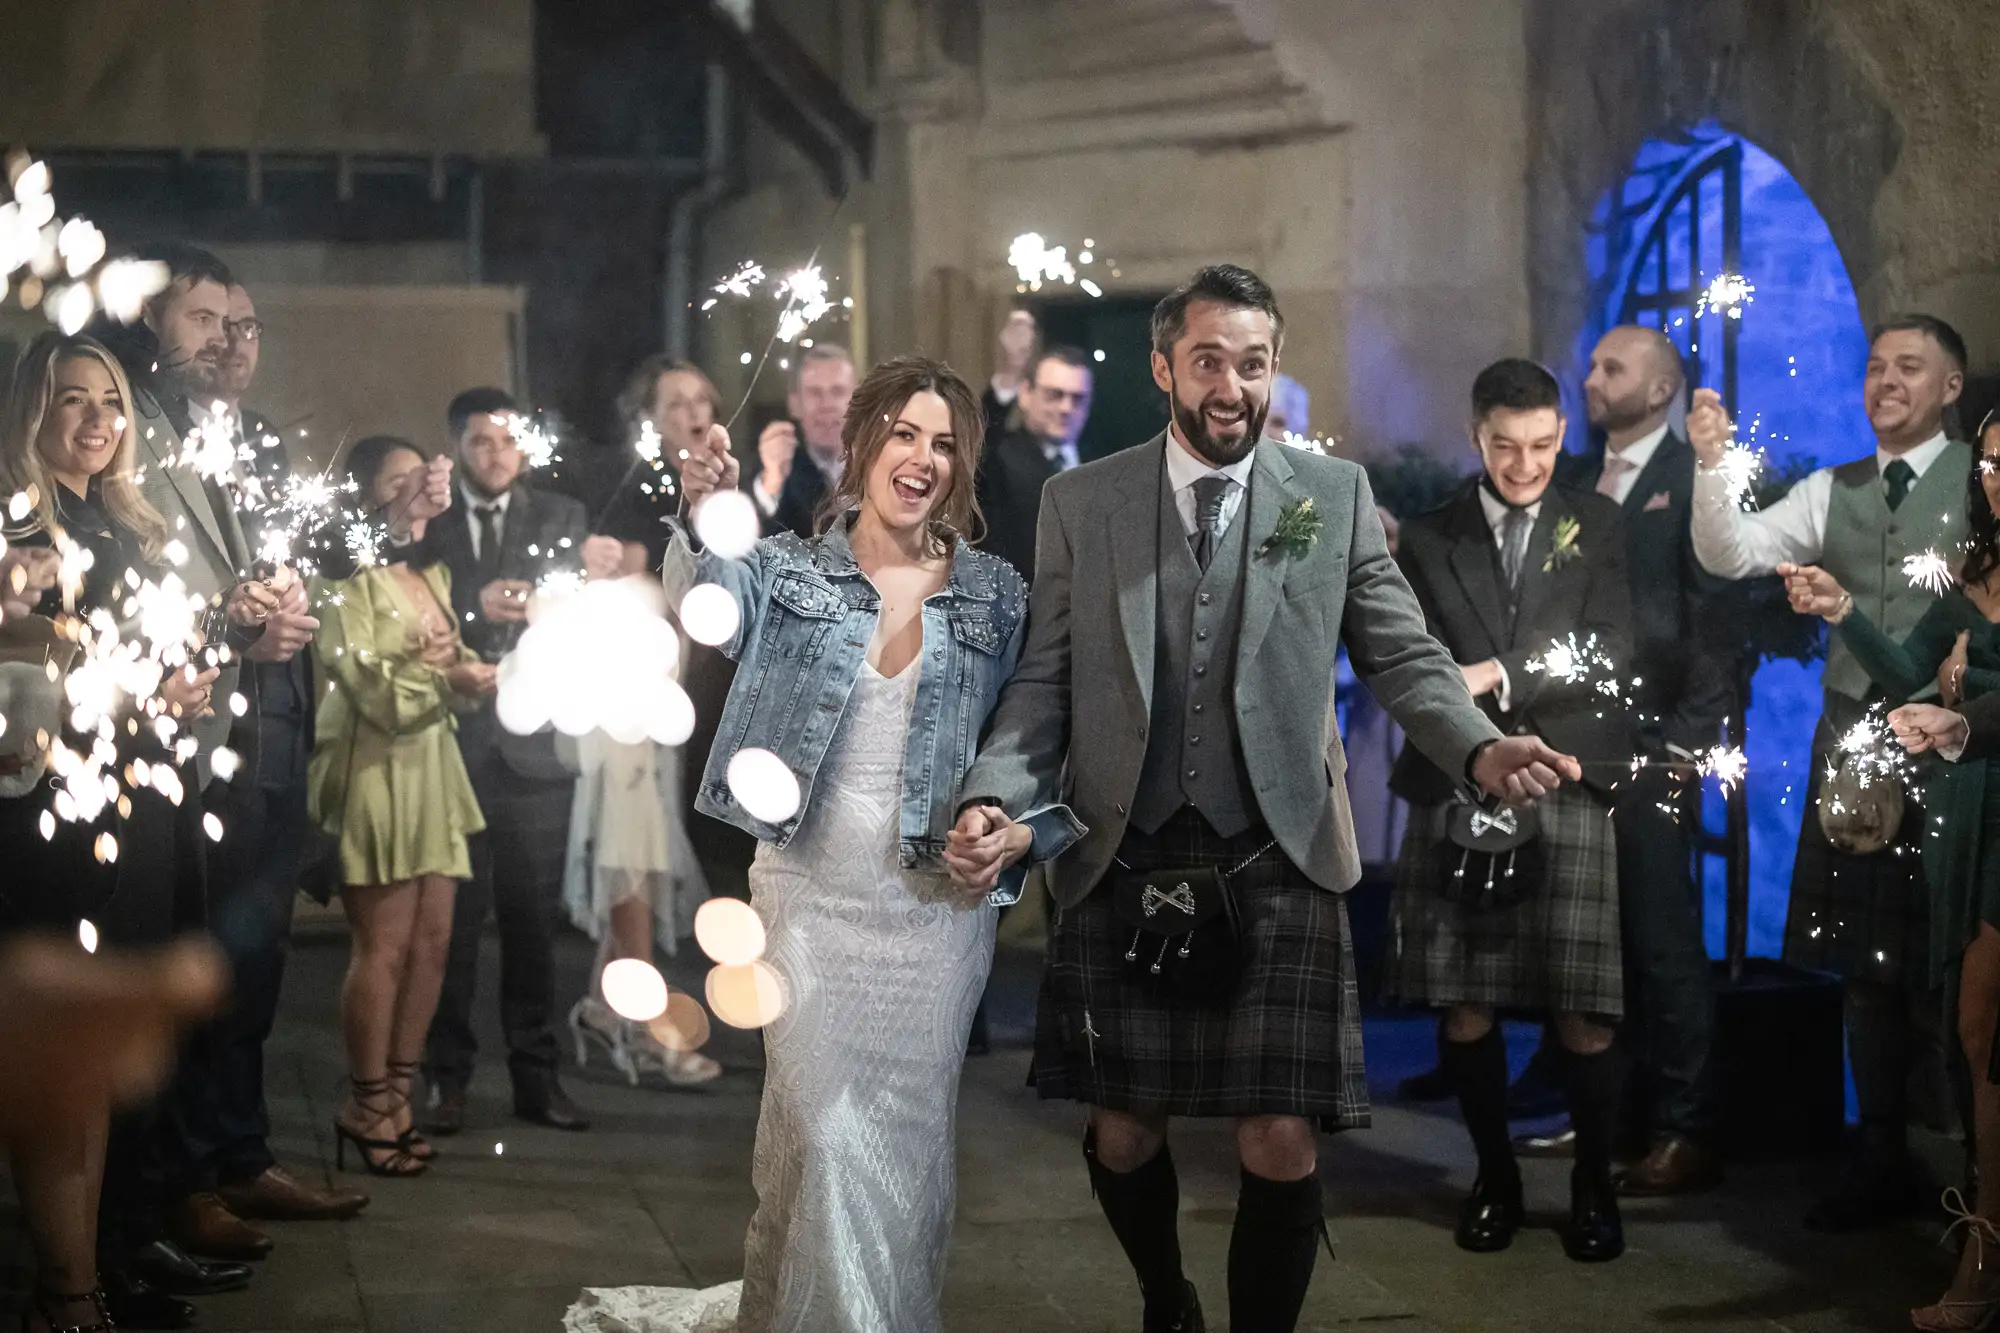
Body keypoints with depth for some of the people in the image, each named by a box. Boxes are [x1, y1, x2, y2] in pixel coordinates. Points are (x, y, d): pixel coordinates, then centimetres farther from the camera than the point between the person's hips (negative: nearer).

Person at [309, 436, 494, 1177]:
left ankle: (396, 1095, 15)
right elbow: (366, 687, -12)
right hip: (374, 772, -7)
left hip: (433, 769, 8)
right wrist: (445, 677, -19)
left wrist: (464, 666, -5)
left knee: (431, 941, 5)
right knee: (384, 947, -6)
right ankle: (367, 1108, 4)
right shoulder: (347, 581, -8)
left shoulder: (434, 573, 16)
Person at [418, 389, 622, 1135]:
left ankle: (536, 1075, 12)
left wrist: (590, 576, -22)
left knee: (533, 920, 5)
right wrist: (474, 610, -21)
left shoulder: (561, 519, 8)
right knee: (450, 920, 0)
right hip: (450, 745, -1)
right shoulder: (429, 525, 4)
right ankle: (447, 1077, 9)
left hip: (532, 746, 1)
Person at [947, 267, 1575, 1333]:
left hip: (1277, 865, -1)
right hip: (1120, 865, 1)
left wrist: (1480, 750, -14)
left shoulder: (1335, 495, 5)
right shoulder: (1080, 503, 6)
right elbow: (1045, 679, 6)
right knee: (1123, 1134, 9)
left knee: (1280, 1146, -6)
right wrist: (994, 796, -10)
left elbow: (1403, 657, 5)